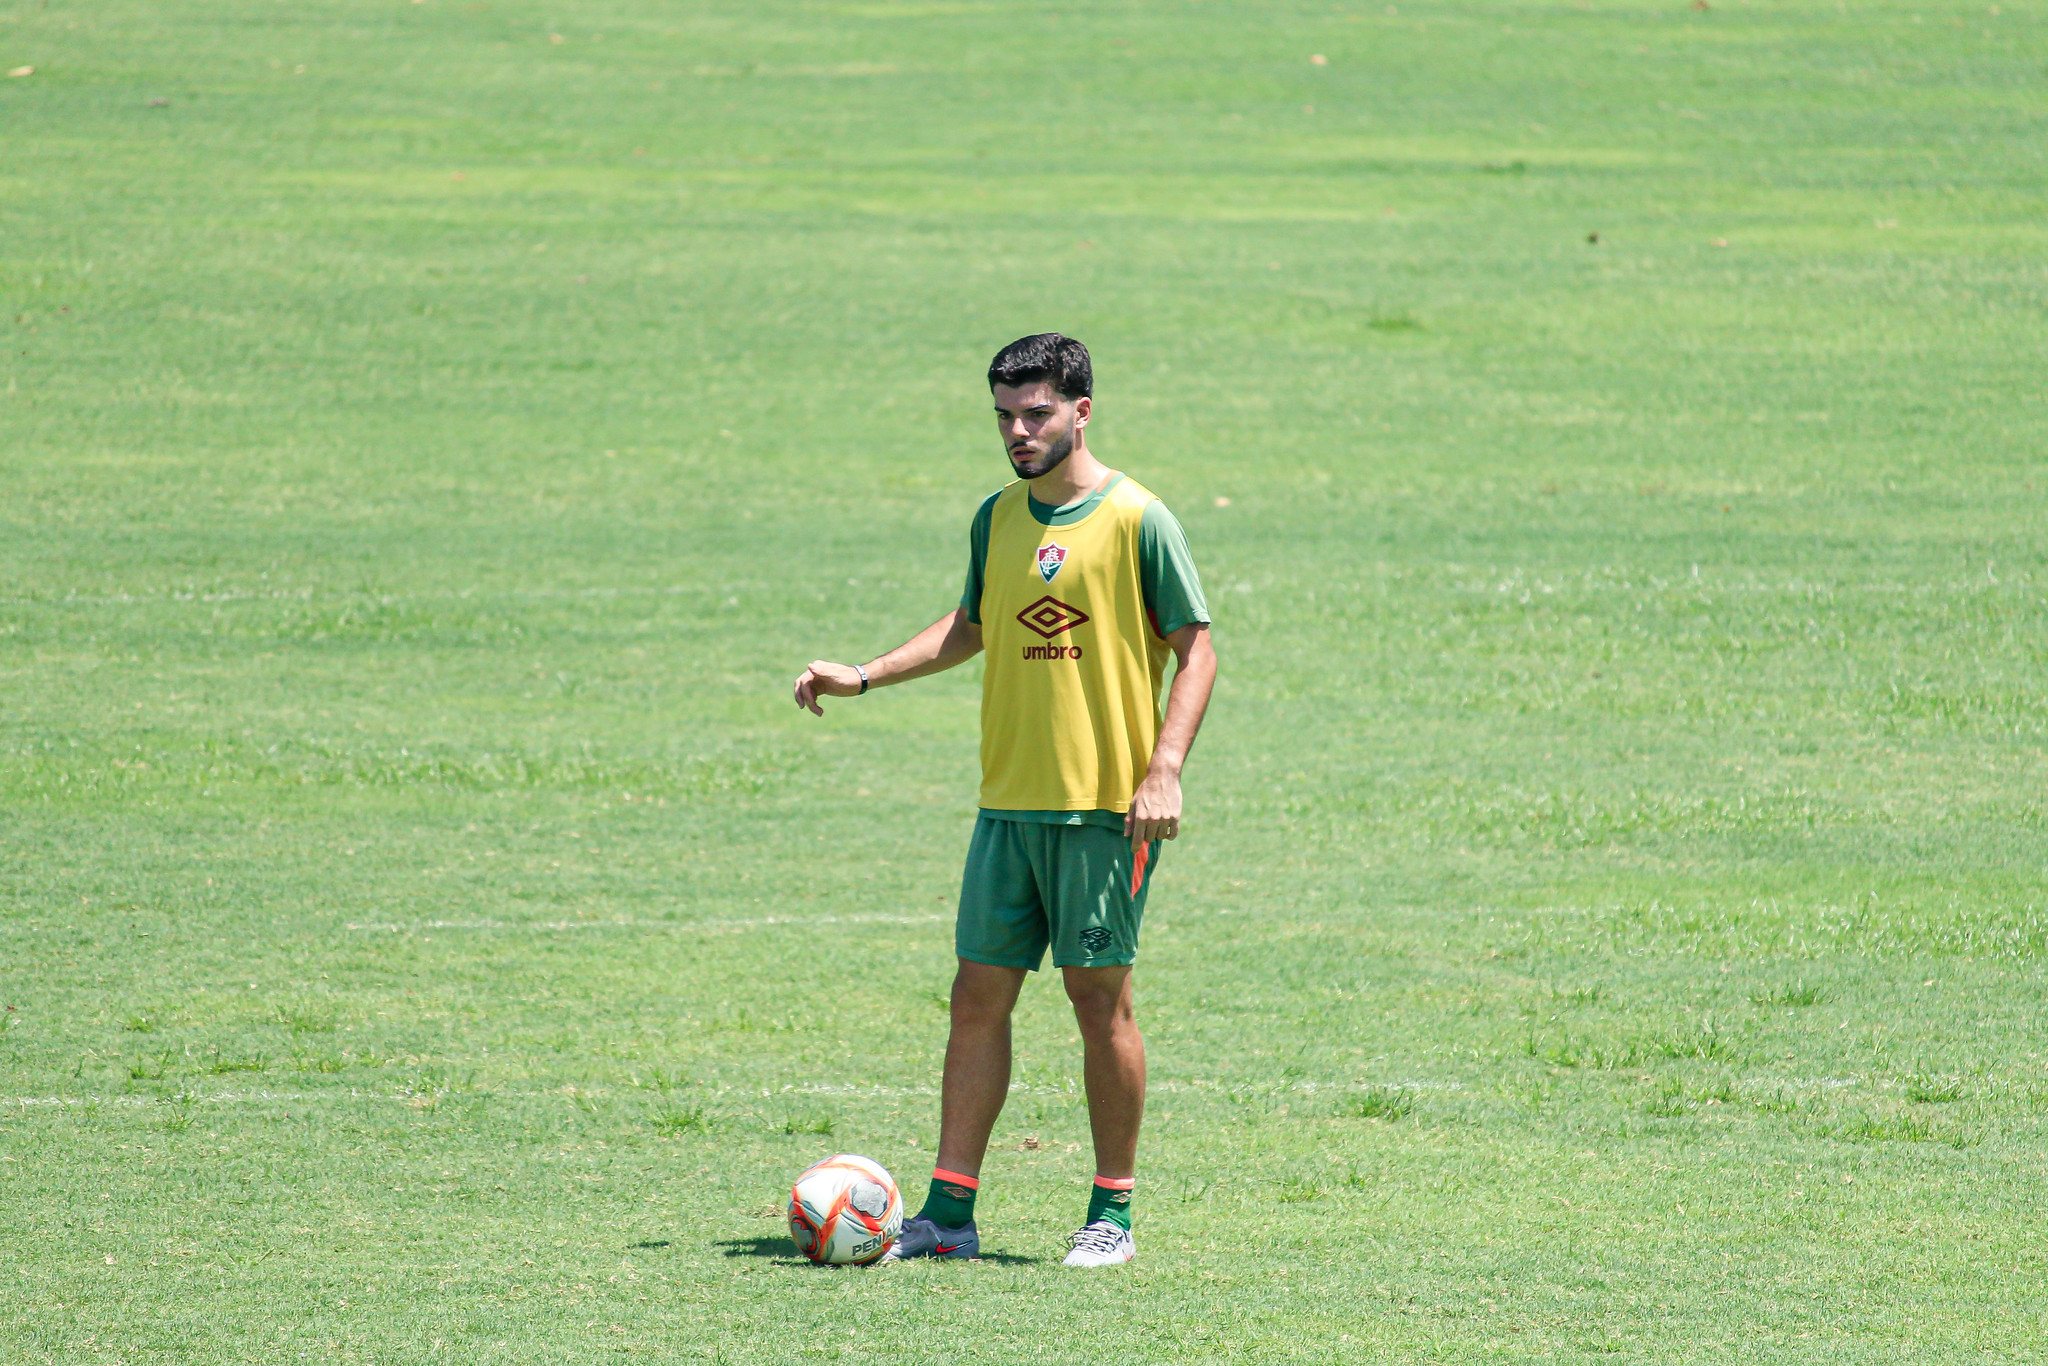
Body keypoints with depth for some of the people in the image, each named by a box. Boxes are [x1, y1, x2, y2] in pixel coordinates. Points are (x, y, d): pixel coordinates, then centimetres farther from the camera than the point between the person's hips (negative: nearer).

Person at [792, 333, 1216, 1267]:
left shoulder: (1137, 520, -7)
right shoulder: (998, 518, 11)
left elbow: (1196, 648, -6)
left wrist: (1165, 769, -16)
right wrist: (866, 676, 16)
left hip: (1106, 803, -6)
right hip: (1009, 801, 6)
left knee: (1098, 994, -2)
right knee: (978, 995, 3)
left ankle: (1113, 1212, 8)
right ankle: (949, 1212, 5)